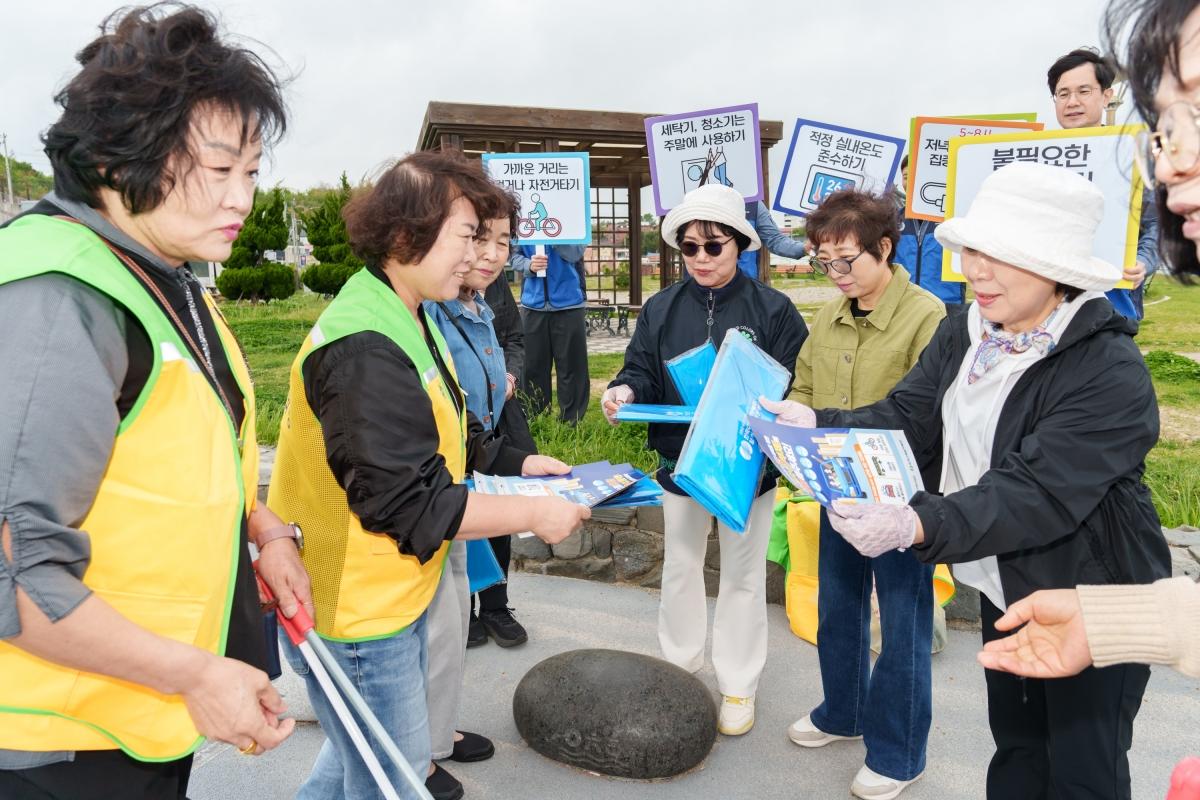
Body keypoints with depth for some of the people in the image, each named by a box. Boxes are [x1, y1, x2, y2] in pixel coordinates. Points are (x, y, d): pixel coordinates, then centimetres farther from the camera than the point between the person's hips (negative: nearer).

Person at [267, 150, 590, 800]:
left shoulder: (405, 320, 7)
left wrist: (515, 464, 7)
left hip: (389, 598, 10)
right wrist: (533, 513, -20)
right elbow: (408, 505, -29)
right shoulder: (364, 350, -28)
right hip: (356, 615, -10)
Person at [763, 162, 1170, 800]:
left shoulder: (1110, 371, -26)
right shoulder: (963, 331, -4)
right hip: (1003, 590, 6)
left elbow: (1040, 494, -35)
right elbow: (905, 420, -8)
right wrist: (816, 426, -24)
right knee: (1014, 745, 25)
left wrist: (917, 524, -48)